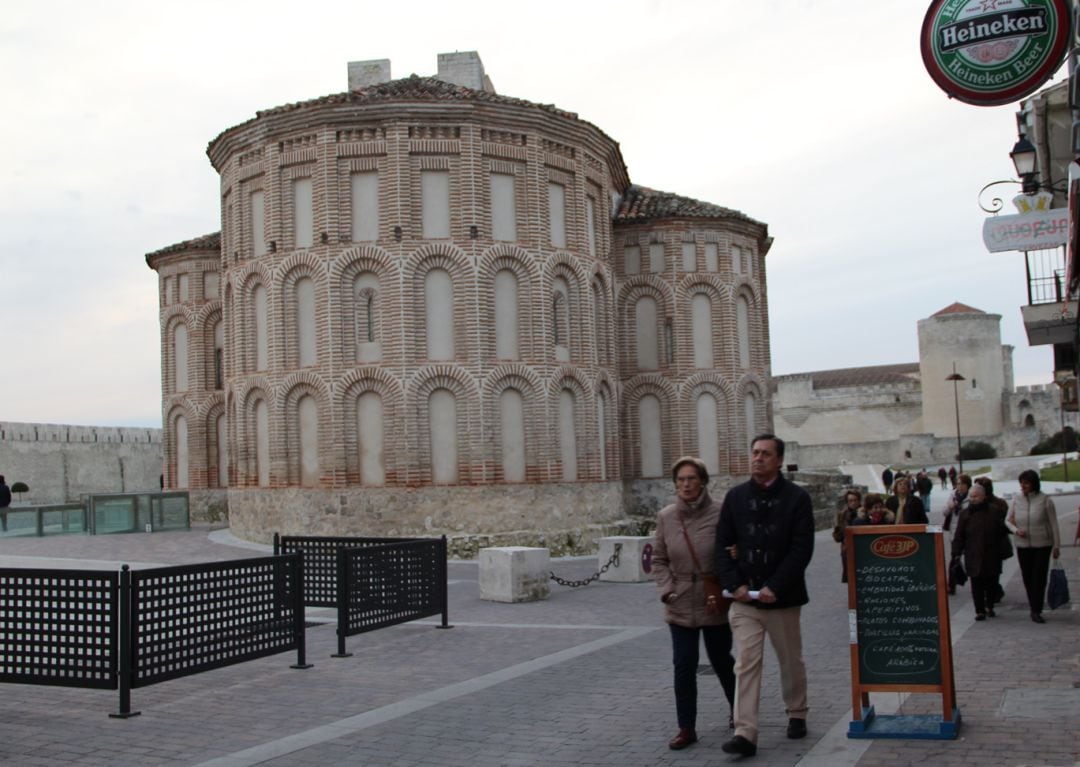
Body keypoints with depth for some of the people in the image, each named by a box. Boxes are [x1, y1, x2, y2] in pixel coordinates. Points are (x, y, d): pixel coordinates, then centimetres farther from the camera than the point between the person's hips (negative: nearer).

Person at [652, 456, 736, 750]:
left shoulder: (719, 513, -12)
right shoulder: (666, 517, -1)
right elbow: (659, 559, 7)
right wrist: (666, 589, -5)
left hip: (715, 604, -2)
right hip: (680, 605, 2)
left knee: (721, 660, 14)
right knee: (683, 666, 1)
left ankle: (738, 709, 41)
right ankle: (687, 728, 12)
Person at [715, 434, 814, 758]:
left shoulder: (797, 498, -5)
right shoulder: (735, 496, 3)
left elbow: (802, 549, -11)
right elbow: (723, 545, 3)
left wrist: (775, 588, -17)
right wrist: (735, 584, -10)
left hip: (783, 598, -1)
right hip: (744, 598, 1)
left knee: (791, 661, 15)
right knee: (746, 664, -5)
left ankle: (796, 715, 36)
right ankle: (745, 733, -6)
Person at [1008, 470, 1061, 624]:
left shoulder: (1044, 500, -8)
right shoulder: (1016, 500, 1)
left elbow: (1053, 524, -3)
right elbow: (1009, 520, 10)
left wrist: (1056, 545, -3)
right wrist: (1016, 530, -11)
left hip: (1042, 545, -3)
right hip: (1023, 546, 3)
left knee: (1039, 578, -5)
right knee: (1028, 579, 7)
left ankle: (1036, 611, -1)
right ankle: (1034, 609, 20)